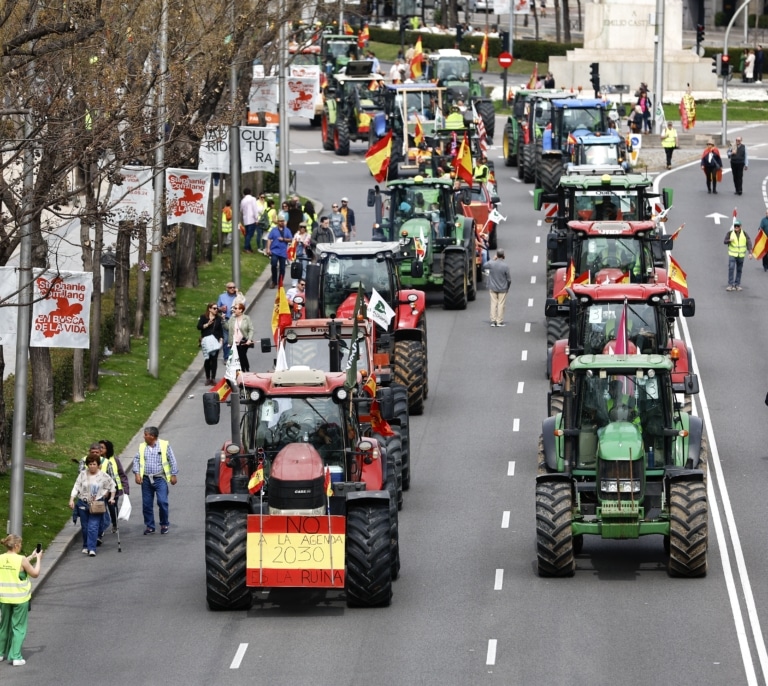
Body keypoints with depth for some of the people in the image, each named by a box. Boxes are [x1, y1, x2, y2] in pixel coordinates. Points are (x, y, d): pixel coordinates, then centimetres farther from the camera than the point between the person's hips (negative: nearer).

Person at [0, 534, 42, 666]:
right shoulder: (21, 560, -16)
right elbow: (35, 574, -4)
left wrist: (31, 557, 19)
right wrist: (38, 559, 9)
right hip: (20, 598, -5)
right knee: (18, 628, 4)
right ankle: (15, 657, 2)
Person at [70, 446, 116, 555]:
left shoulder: (103, 476, -1)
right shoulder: (83, 475, 2)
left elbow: (112, 485, 13)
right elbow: (76, 487, 1)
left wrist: (111, 497, 9)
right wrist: (71, 499, -8)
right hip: (83, 504, 2)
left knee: (93, 527, -13)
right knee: (85, 527, 8)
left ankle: (92, 549, -16)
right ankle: (86, 546, 24)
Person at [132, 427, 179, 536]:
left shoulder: (164, 445, 0)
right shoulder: (142, 447, 10)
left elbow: (172, 460, 1)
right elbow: (136, 460, 9)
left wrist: (174, 475, -1)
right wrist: (137, 473, -4)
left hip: (160, 478, -4)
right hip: (146, 479, 4)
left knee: (162, 501, -13)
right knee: (147, 504, 4)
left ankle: (164, 524, 5)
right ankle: (149, 526, 16)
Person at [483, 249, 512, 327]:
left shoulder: (491, 264, -12)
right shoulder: (505, 266, -18)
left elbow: (485, 265, 14)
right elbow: (509, 279, -9)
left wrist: (493, 259, 14)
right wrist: (507, 287, 7)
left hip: (493, 288, 2)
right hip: (502, 289, -2)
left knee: (493, 304, 10)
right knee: (501, 304, 5)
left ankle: (493, 321, 9)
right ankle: (499, 321, 7)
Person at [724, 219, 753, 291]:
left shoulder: (744, 233, -4)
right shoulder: (730, 233, -6)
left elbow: (749, 243, -4)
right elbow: (725, 242, -3)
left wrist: (750, 252, -14)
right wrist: (729, 240, -26)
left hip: (741, 255, 2)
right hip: (732, 254, -2)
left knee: (739, 270, 8)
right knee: (731, 268, -13)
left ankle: (737, 285, 18)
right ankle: (730, 285, -12)